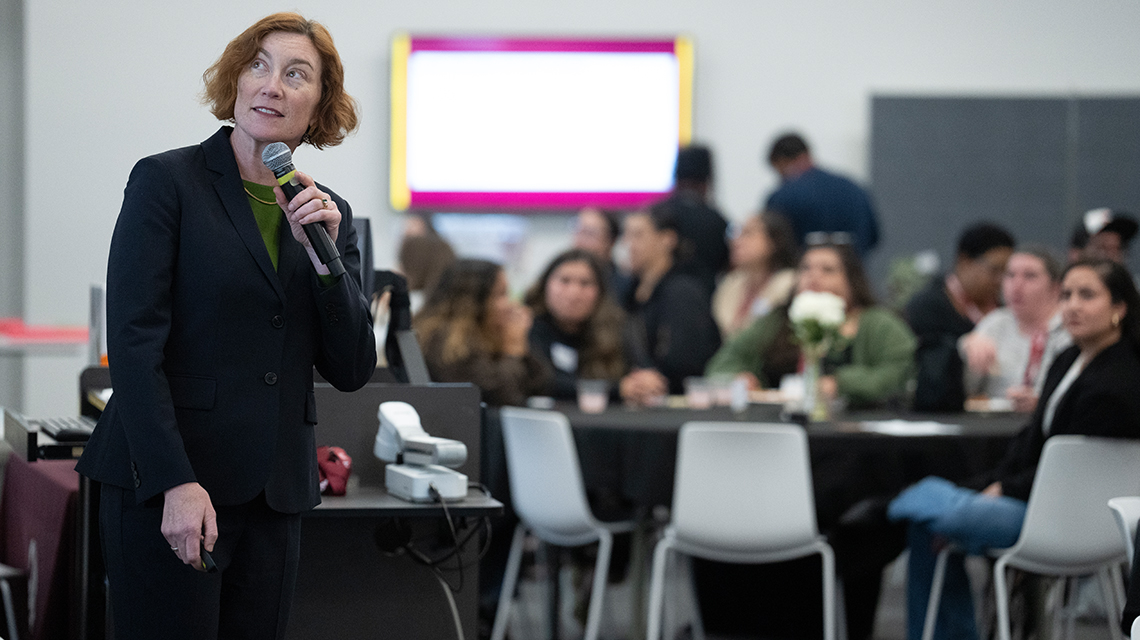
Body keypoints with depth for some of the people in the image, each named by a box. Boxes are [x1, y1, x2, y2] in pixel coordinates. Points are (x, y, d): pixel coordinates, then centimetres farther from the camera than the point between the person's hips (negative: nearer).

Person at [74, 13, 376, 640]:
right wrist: (176, 483, -19)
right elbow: (134, 342, -10)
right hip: (164, 487, -5)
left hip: (275, 494, 5)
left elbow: (352, 371, 9)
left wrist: (324, 255, -6)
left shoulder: (330, 212, 13)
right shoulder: (166, 181, -2)